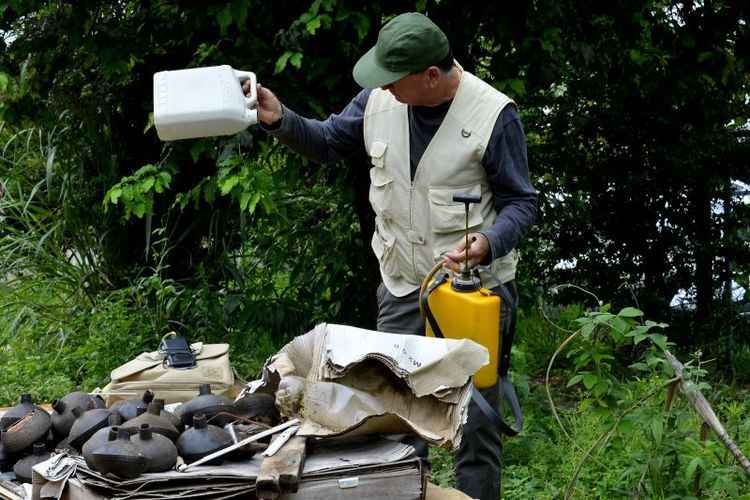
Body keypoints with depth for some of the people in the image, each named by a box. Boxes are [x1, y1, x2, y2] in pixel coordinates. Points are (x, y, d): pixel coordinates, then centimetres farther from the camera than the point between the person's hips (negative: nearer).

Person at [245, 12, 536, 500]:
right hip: (402, 287, 5)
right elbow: (327, 142, 12)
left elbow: (521, 202, -10)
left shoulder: (493, 114, -17)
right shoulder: (380, 100, -4)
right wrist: (280, 119, -6)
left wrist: (489, 243, -28)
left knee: (474, 421, 3)